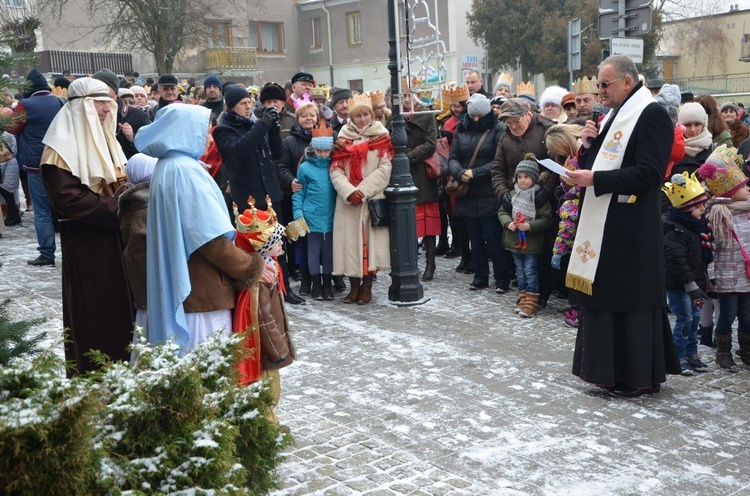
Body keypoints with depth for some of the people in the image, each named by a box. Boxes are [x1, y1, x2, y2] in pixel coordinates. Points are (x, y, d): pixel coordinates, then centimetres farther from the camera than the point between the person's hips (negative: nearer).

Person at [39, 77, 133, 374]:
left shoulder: (104, 138, 14)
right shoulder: (63, 145, -14)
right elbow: (65, 197, -22)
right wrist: (115, 207, -20)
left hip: (115, 235, 8)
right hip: (85, 242, -8)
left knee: (121, 302, 14)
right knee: (92, 310, 1)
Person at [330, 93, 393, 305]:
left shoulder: (381, 136, 4)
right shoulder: (343, 138, 8)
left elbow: (384, 169, -5)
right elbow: (336, 170, 0)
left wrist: (362, 191, -14)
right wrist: (349, 191, -16)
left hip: (373, 198, -1)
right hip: (348, 200, 1)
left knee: (371, 239, -1)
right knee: (350, 239, 0)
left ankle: (367, 286, 10)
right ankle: (354, 286, 12)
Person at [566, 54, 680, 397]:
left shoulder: (651, 114, -10)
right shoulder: (614, 116, 16)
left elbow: (649, 173, -20)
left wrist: (595, 179, -20)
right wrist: (588, 145, 0)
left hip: (631, 228, -8)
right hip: (603, 224, 9)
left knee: (631, 300, -1)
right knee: (603, 297, 11)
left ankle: (640, 376, 12)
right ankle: (612, 369, 22)